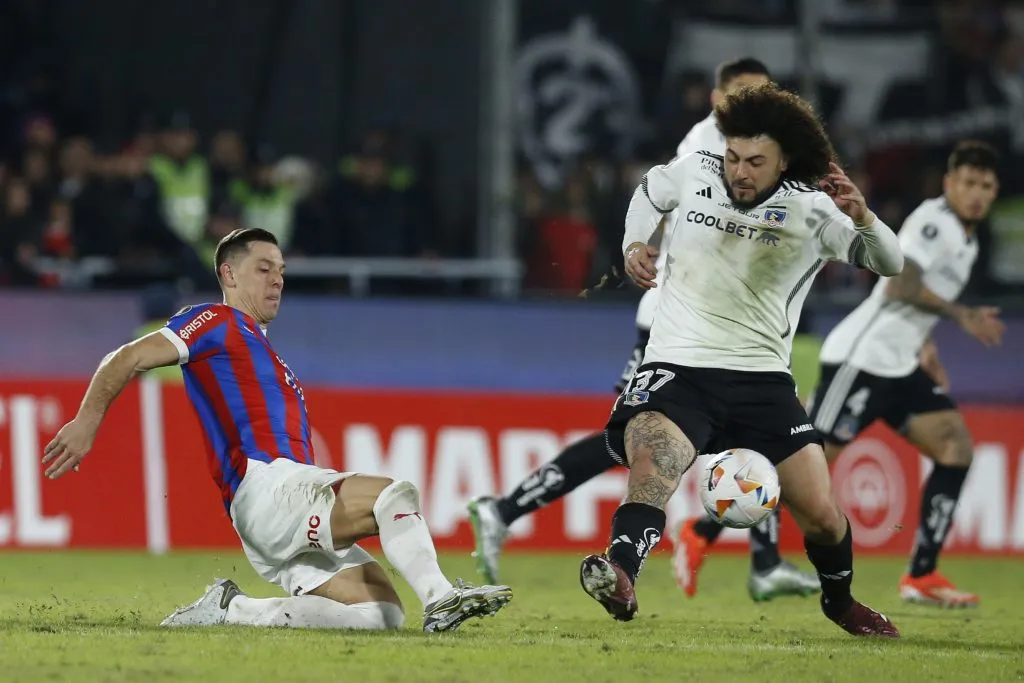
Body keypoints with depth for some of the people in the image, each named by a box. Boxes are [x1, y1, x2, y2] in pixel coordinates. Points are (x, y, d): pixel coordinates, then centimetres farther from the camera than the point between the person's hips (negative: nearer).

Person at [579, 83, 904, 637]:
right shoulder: (694, 173, 2)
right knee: (650, 462, -32)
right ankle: (619, 577, -55)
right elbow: (649, 191, 25)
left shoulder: (811, 210, -3)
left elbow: (889, 263, -9)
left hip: (761, 378, 1)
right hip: (676, 368, -1)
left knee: (821, 515, 1)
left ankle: (840, 602, 33)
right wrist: (634, 243, 7)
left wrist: (861, 216, -28)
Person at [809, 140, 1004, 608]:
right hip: (860, 359, -10)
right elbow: (900, 287, -24)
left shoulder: (965, 237, 18)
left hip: (900, 367, 10)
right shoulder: (935, 220, -13)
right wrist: (962, 316, -20)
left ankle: (922, 577, -1)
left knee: (956, 448, -2)